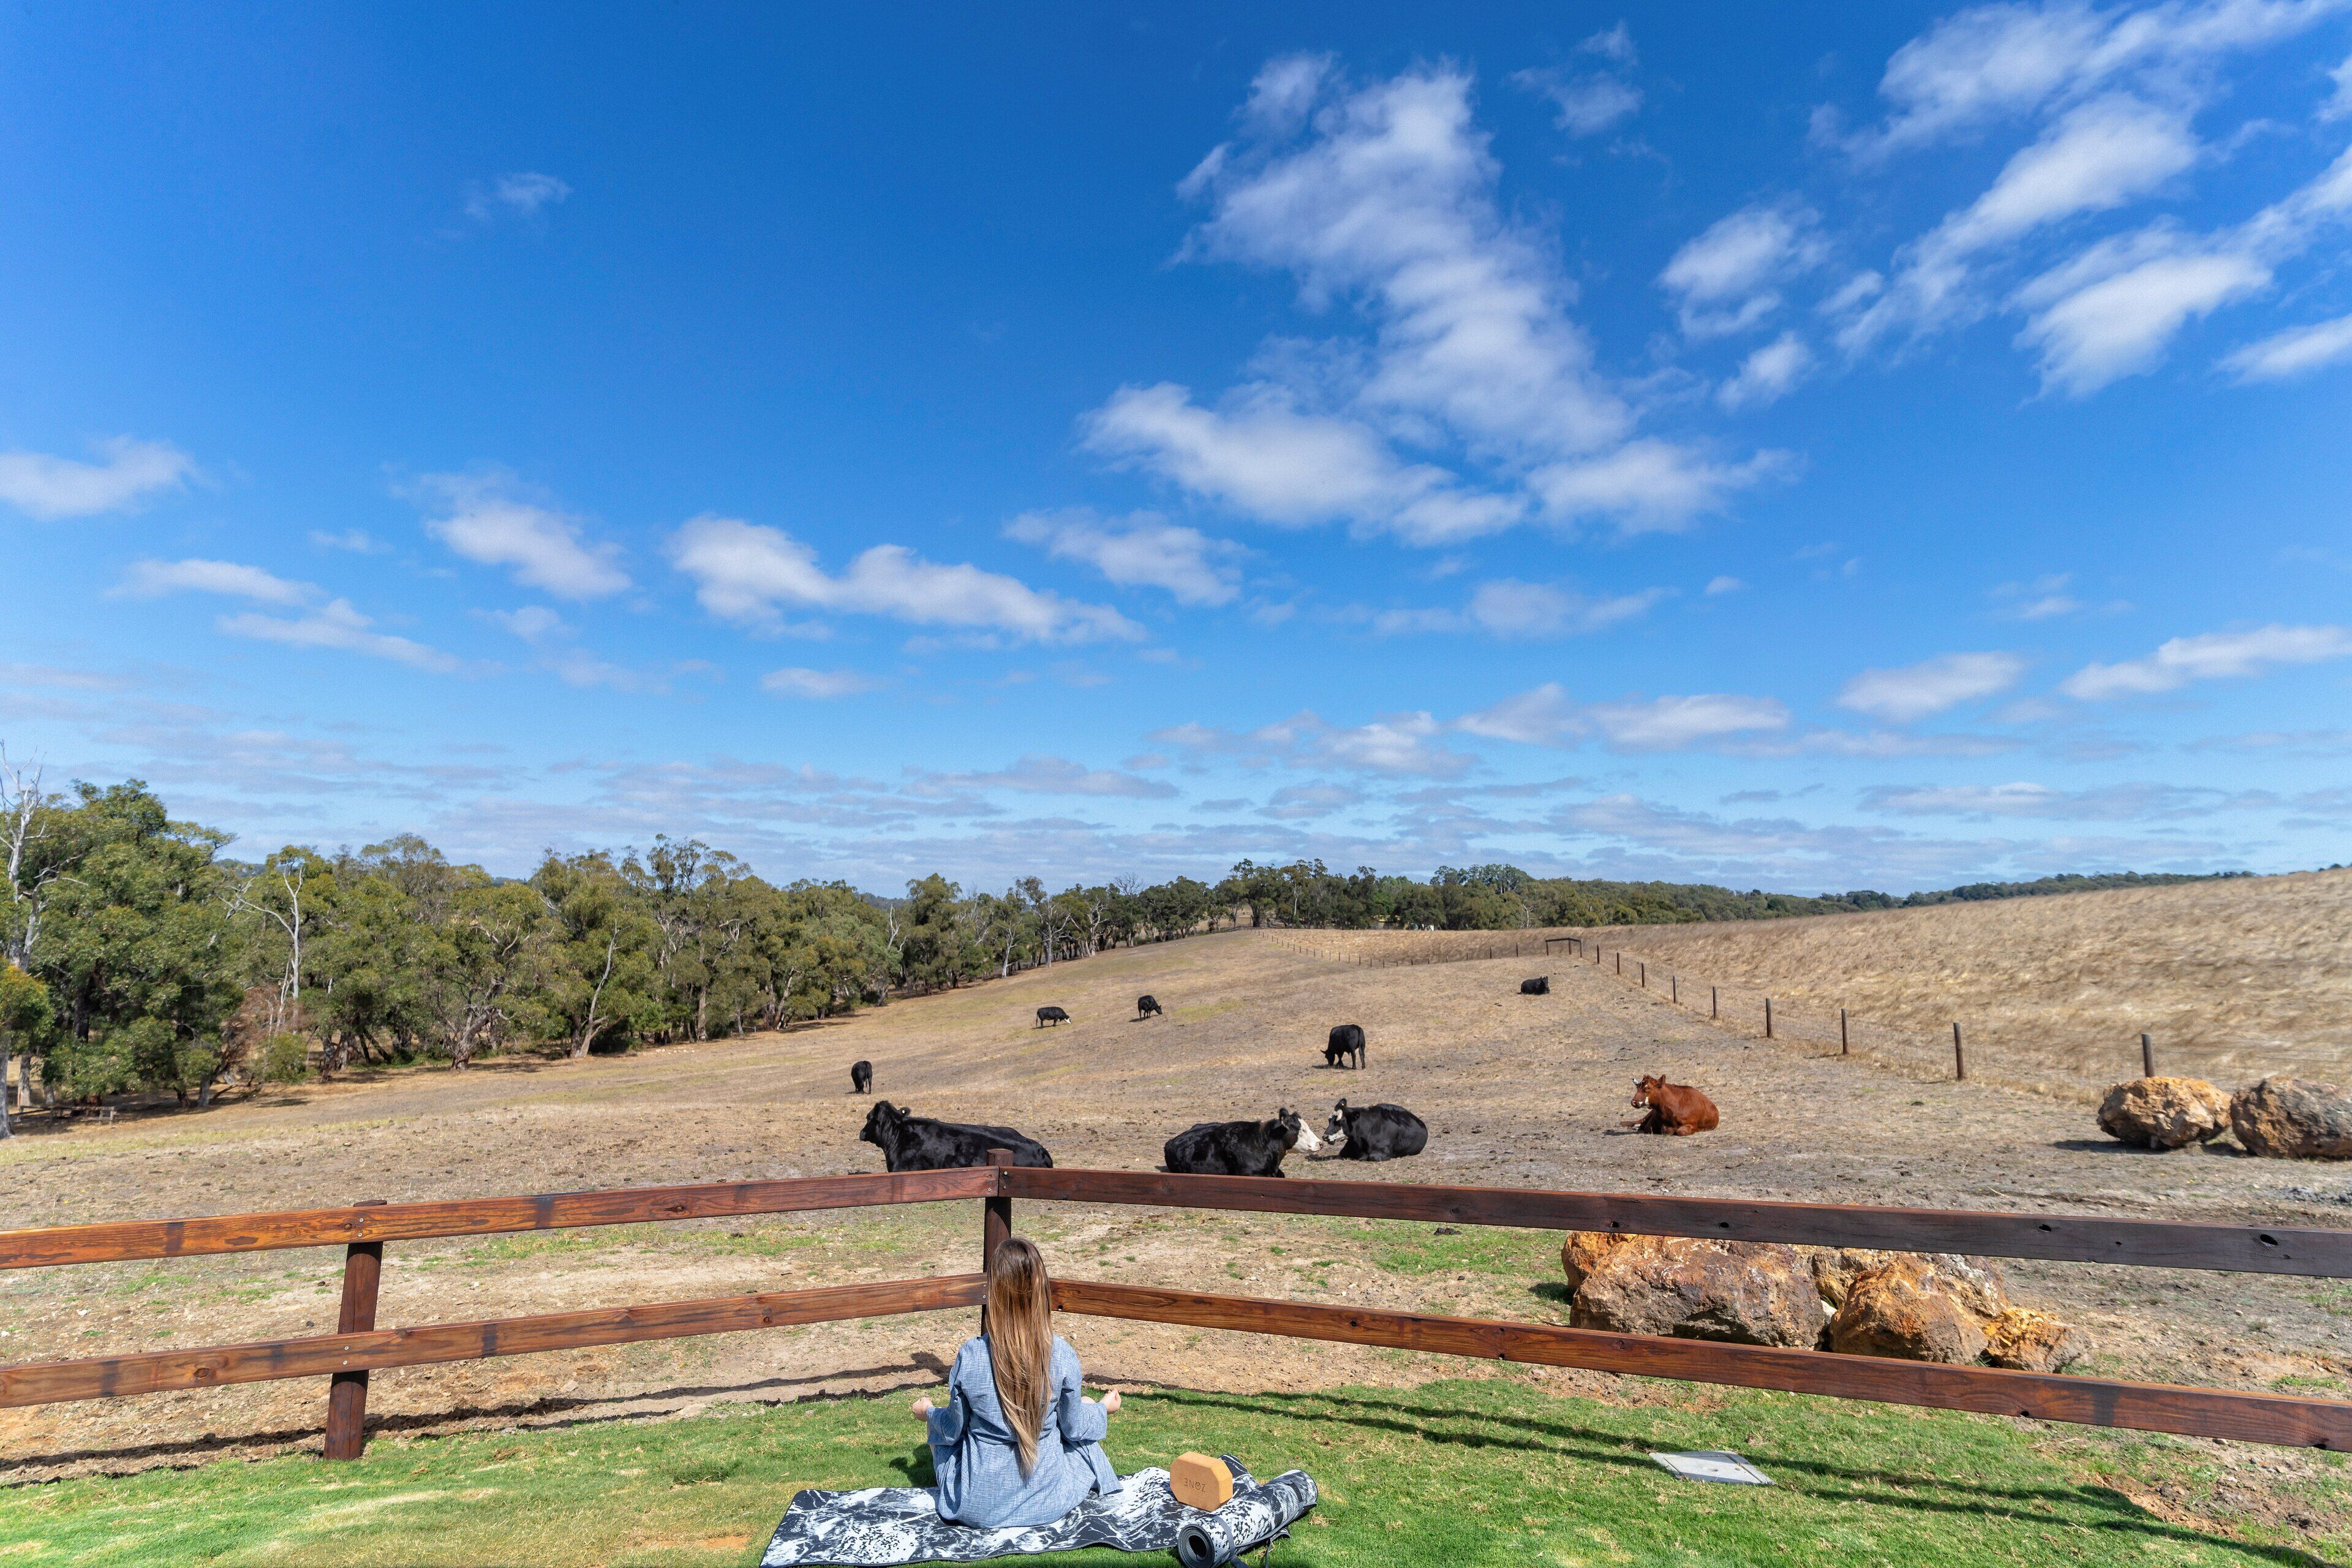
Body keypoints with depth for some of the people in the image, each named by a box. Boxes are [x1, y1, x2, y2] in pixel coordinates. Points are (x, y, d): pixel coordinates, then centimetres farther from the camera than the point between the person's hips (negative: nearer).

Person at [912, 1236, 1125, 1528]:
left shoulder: (970, 1356, -19)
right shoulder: (1062, 1354, -18)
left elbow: (953, 1430, -5)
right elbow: (1073, 1428, -4)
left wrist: (928, 1411, 18)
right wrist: (1104, 1408, 18)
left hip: (977, 1508, 0)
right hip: (1048, 1503, 0)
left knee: (941, 1431, 28)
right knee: (1085, 1406, 26)